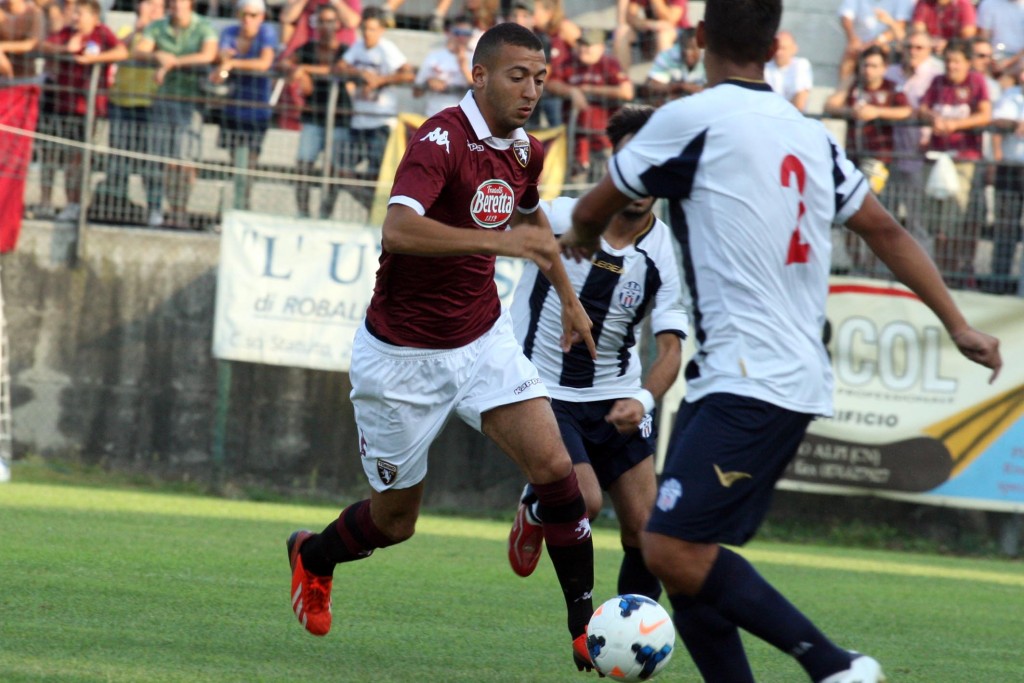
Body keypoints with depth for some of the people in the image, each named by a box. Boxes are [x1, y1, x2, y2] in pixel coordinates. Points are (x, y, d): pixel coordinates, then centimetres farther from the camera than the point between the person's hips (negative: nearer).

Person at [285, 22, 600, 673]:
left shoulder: (525, 152, 2)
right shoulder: (442, 141, -23)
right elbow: (398, 230, -41)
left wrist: (569, 297, 27)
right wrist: (500, 240, -47)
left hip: (483, 338, 6)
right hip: (403, 352, -6)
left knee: (552, 464, -15)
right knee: (395, 519, 8)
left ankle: (586, 626, -7)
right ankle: (314, 557, 41)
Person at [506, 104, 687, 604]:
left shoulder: (665, 253, -9)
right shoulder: (558, 218, -13)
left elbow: (670, 347, -14)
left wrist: (643, 399, -31)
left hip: (617, 398, 3)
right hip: (546, 393, -3)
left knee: (644, 528, -3)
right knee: (584, 502, -21)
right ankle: (535, 509, 15)